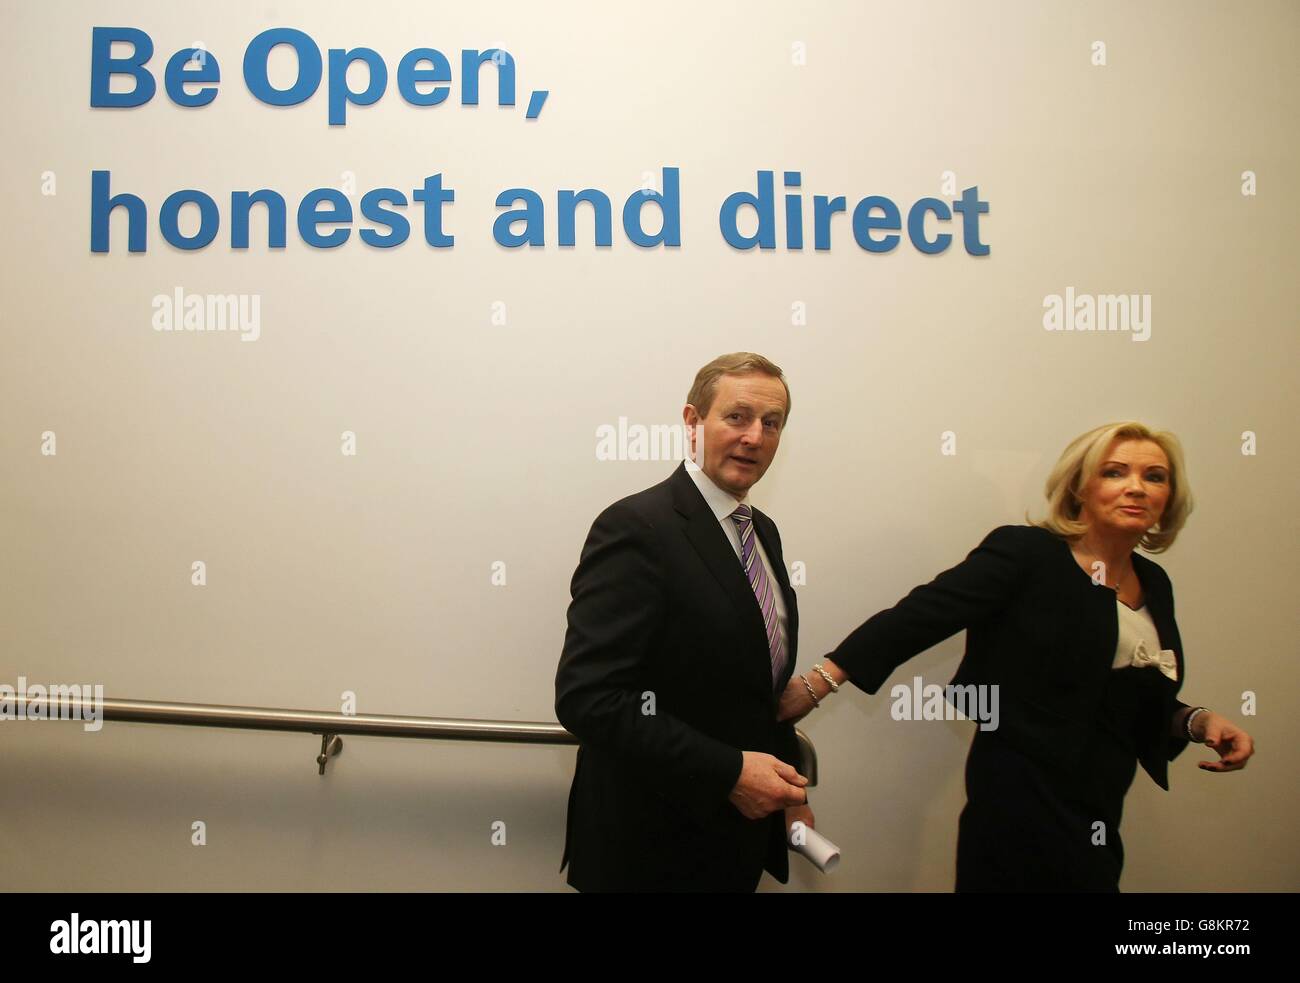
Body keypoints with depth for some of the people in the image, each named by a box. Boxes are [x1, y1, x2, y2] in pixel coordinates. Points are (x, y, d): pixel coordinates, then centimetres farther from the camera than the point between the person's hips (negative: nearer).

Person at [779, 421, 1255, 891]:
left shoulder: (1153, 584, 9)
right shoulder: (1025, 552, -12)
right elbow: (921, 615, -19)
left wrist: (1198, 721, 0)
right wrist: (819, 682, -24)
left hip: (1096, 818, 7)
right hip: (1023, 800, -7)